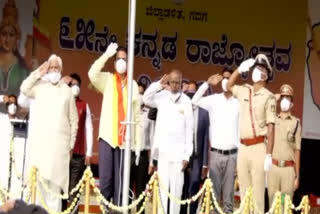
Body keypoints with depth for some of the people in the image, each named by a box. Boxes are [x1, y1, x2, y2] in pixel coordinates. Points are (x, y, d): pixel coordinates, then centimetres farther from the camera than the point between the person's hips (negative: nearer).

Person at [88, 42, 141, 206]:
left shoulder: (133, 85, 9)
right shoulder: (107, 80, 8)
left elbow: (137, 116, 9)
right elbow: (92, 73, -13)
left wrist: (138, 144, 6)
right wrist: (107, 54, -12)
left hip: (125, 139, 1)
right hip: (107, 136, -1)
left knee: (120, 182, 3)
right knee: (105, 180, -3)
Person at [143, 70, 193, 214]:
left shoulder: (186, 101, -1)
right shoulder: (161, 97, 6)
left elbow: (189, 129, 1)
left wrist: (187, 155, -2)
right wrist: (158, 85, -11)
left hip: (179, 151, -2)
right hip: (163, 150, 2)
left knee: (176, 187, -2)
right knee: (163, 186, 2)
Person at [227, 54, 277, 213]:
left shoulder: (268, 97, -6)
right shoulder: (244, 91, 11)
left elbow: (271, 127, -9)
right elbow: (229, 86, 31)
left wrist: (269, 155, -14)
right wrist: (240, 69, 14)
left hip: (259, 147, -6)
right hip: (243, 147, 6)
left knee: (257, 190, -6)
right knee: (244, 190, 9)